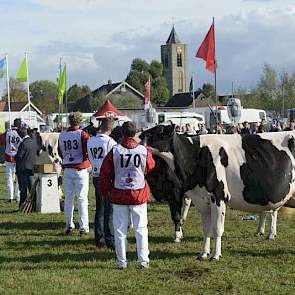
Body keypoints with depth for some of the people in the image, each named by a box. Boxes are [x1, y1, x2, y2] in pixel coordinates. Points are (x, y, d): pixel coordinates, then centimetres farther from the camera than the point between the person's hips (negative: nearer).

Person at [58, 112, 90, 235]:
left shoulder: (62, 135, 6)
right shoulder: (82, 134, -8)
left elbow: (60, 153, 12)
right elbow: (88, 151, -15)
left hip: (67, 169, 4)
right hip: (80, 168, -4)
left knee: (68, 198, 10)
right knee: (82, 198, 0)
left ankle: (69, 225, 11)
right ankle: (83, 227, -1)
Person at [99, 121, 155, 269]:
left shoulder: (114, 151, -7)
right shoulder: (144, 151, -7)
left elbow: (104, 174, -2)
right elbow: (150, 167, 13)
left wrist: (106, 193, 10)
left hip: (118, 194, 0)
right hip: (139, 194, 0)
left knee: (120, 229, 8)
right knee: (141, 228, 10)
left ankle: (121, 261, 11)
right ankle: (143, 260, 10)